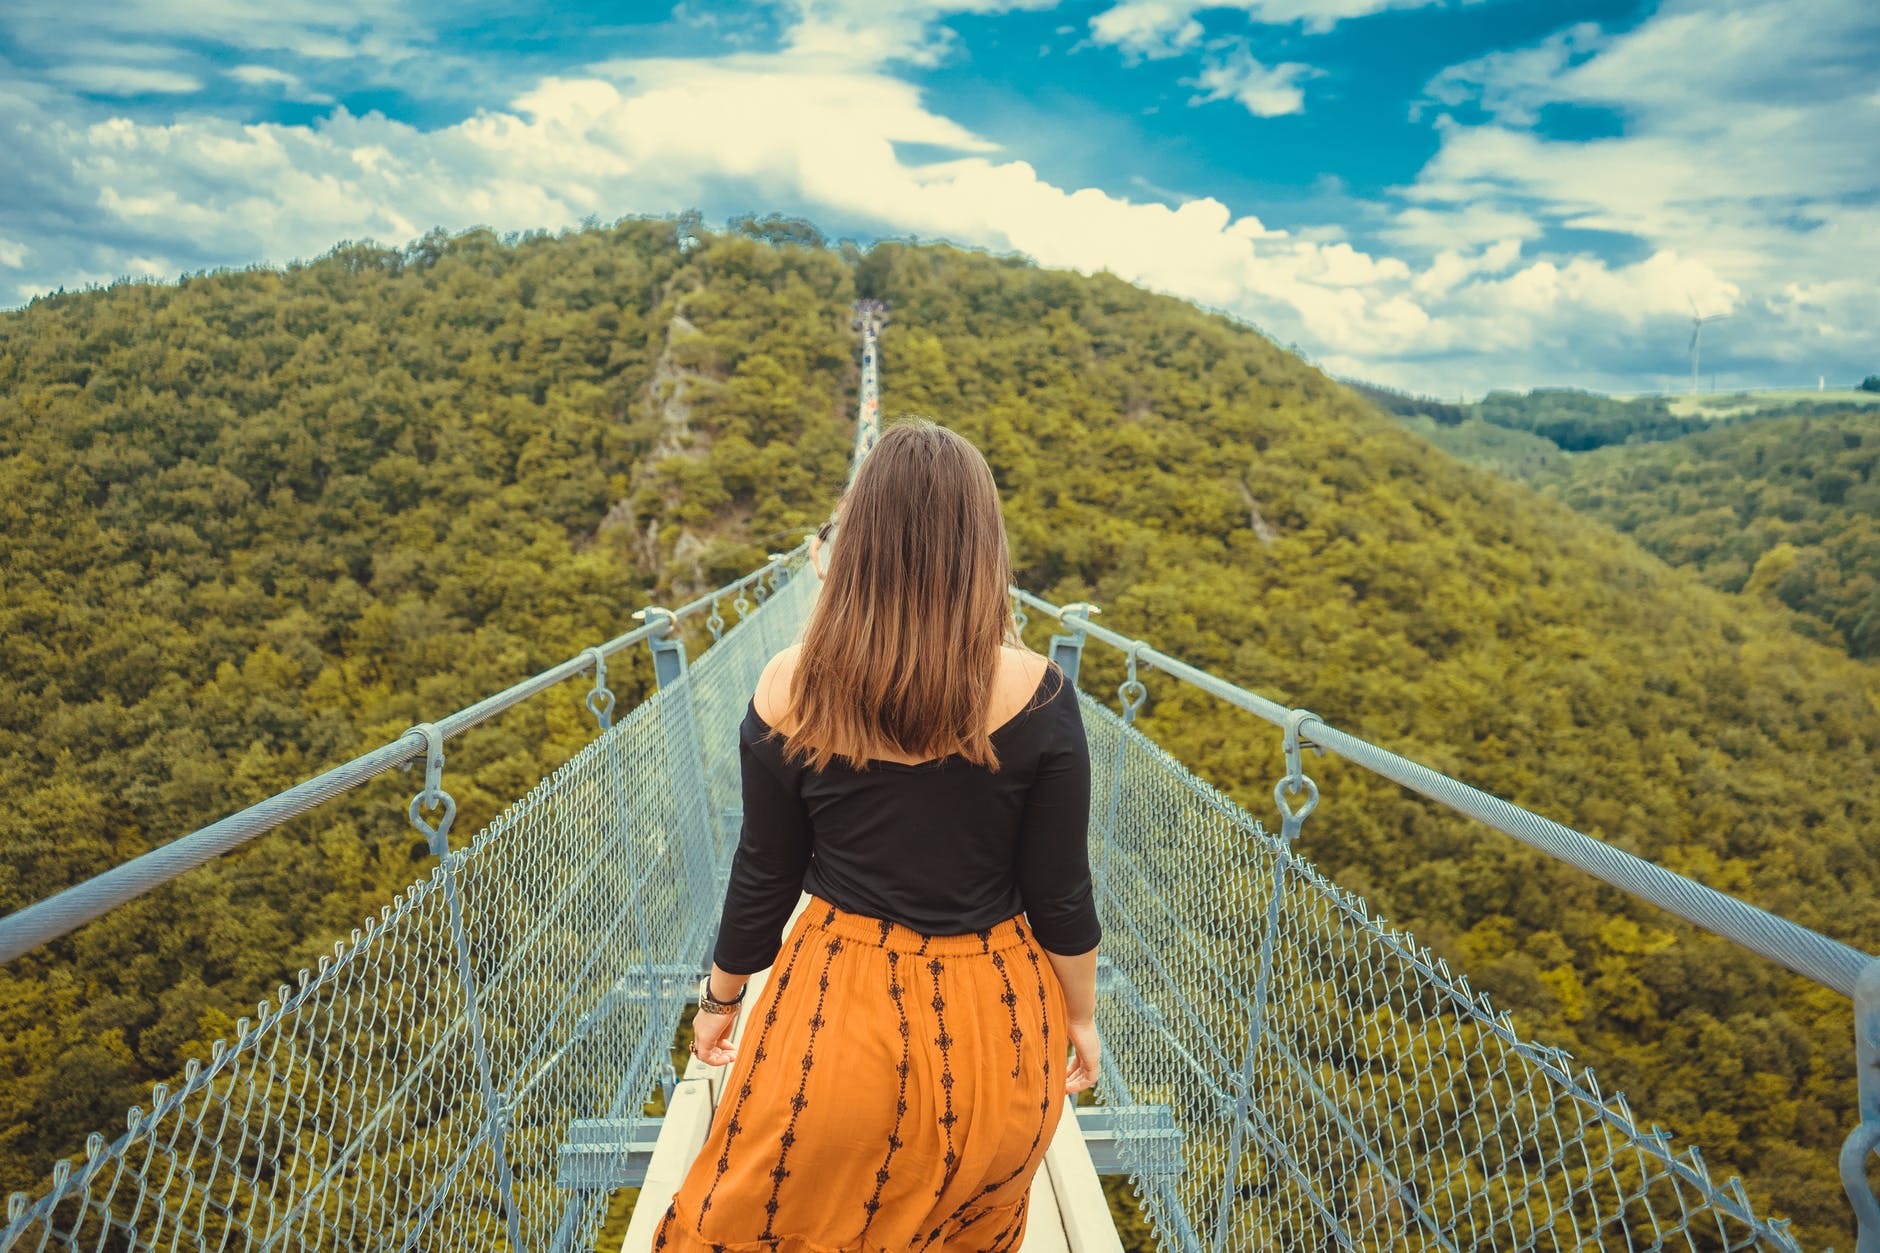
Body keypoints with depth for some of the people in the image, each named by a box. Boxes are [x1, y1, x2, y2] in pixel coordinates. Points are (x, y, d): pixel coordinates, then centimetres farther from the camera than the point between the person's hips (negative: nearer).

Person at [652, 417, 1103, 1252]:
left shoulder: (791, 687, -14)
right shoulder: (1034, 692, -17)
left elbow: (763, 877, -4)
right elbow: (1060, 892, -9)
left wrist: (720, 999, 13)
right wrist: (1080, 1017, 8)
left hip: (837, 1017, 0)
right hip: (995, 1027, 1)